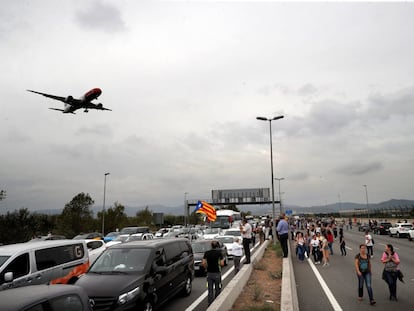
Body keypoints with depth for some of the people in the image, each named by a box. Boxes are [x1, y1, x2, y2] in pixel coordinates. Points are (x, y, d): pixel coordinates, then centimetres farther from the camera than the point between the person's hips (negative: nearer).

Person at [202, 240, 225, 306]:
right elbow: (222, 264, -13)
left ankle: (210, 303, 12)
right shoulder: (219, 253, -9)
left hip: (209, 273, 3)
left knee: (210, 290, 11)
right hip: (217, 273, -3)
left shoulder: (207, 253, -1)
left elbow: (204, 263, -3)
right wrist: (223, 260, 7)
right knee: (217, 289, 11)